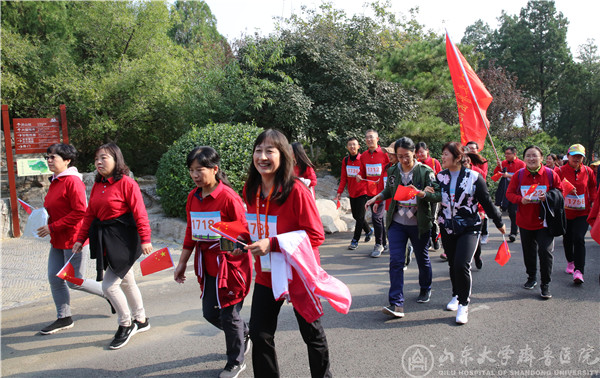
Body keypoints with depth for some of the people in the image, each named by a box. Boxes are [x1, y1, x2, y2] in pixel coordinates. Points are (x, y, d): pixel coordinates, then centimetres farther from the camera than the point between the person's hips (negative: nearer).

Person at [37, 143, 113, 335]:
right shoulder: (55, 182, 12)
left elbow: (80, 212, -23)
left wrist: (52, 227, -20)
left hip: (73, 239, -9)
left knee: (75, 281, -1)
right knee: (54, 278, 10)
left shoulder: (72, 181, -17)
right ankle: (64, 318, 23)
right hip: (58, 240, 9)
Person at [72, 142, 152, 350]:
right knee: (126, 282, 18)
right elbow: (90, 214, 14)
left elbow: (139, 212, -16)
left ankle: (125, 325, 14)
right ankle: (140, 320, 34)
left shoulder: (126, 183, -14)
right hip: (104, 239, 8)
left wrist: (145, 239, -19)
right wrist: (81, 239, 12)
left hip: (124, 239, -8)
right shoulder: (97, 186, 10)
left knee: (109, 285, -7)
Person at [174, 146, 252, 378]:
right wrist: (182, 263, 16)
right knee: (210, 312, 15)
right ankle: (244, 335, 44)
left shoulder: (228, 197, -18)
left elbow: (245, 233, -14)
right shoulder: (193, 197, 4)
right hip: (208, 266, 7)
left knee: (229, 315, 5)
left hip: (231, 265, -7)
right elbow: (190, 233, 13)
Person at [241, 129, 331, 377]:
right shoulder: (250, 191, -2)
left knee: (312, 334, 14)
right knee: (259, 335, 8)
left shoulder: (296, 190, -22)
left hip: (300, 275, -5)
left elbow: (316, 235, -23)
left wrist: (272, 244, -28)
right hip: (266, 275, 5)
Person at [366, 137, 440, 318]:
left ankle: (425, 289, 43)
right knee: (396, 261, -8)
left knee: (422, 259, 16)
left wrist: (420, 193, -30)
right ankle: (396, 303, -8)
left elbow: (437, 195, -13)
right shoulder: (393, 171, 4)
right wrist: (377, 197, 0)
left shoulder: (425, 171, -8)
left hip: (419, 224, -2)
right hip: (397, 223, 2)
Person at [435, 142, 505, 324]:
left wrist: (499, 223, 8)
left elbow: (486, 202, 0)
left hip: (469, 228, -4)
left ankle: (463, 304, 1)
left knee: (462, 264, -16)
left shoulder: (474, 177, -8)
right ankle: (456, 295, 36)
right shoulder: (440, 177, 2)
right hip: (447, 228, 4)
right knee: (452, 265, 12)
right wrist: (426, 193, -14)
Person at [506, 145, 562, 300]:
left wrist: (549, 198, -17)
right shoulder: (519, 175, -1)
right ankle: (531, 278, 35)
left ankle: (545, 284, 6)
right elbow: (509, 193, 3)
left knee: (545, 251, -8)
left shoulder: (550, 174, -4)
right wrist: (520, 199, -17)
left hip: (544, 221, -2)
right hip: (525, 221, 2)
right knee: (528, 252, 15)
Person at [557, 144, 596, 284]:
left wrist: (593, 201, 9)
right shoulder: (560, 171, -5)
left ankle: (578, 271, -13)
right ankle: (570, 262, 38)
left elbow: (593, 187, 16)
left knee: (579, 238, -14)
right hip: (565, 211, 0)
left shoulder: (588, 171, 1)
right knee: (567, 239, 13)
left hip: (583, 212, 0)